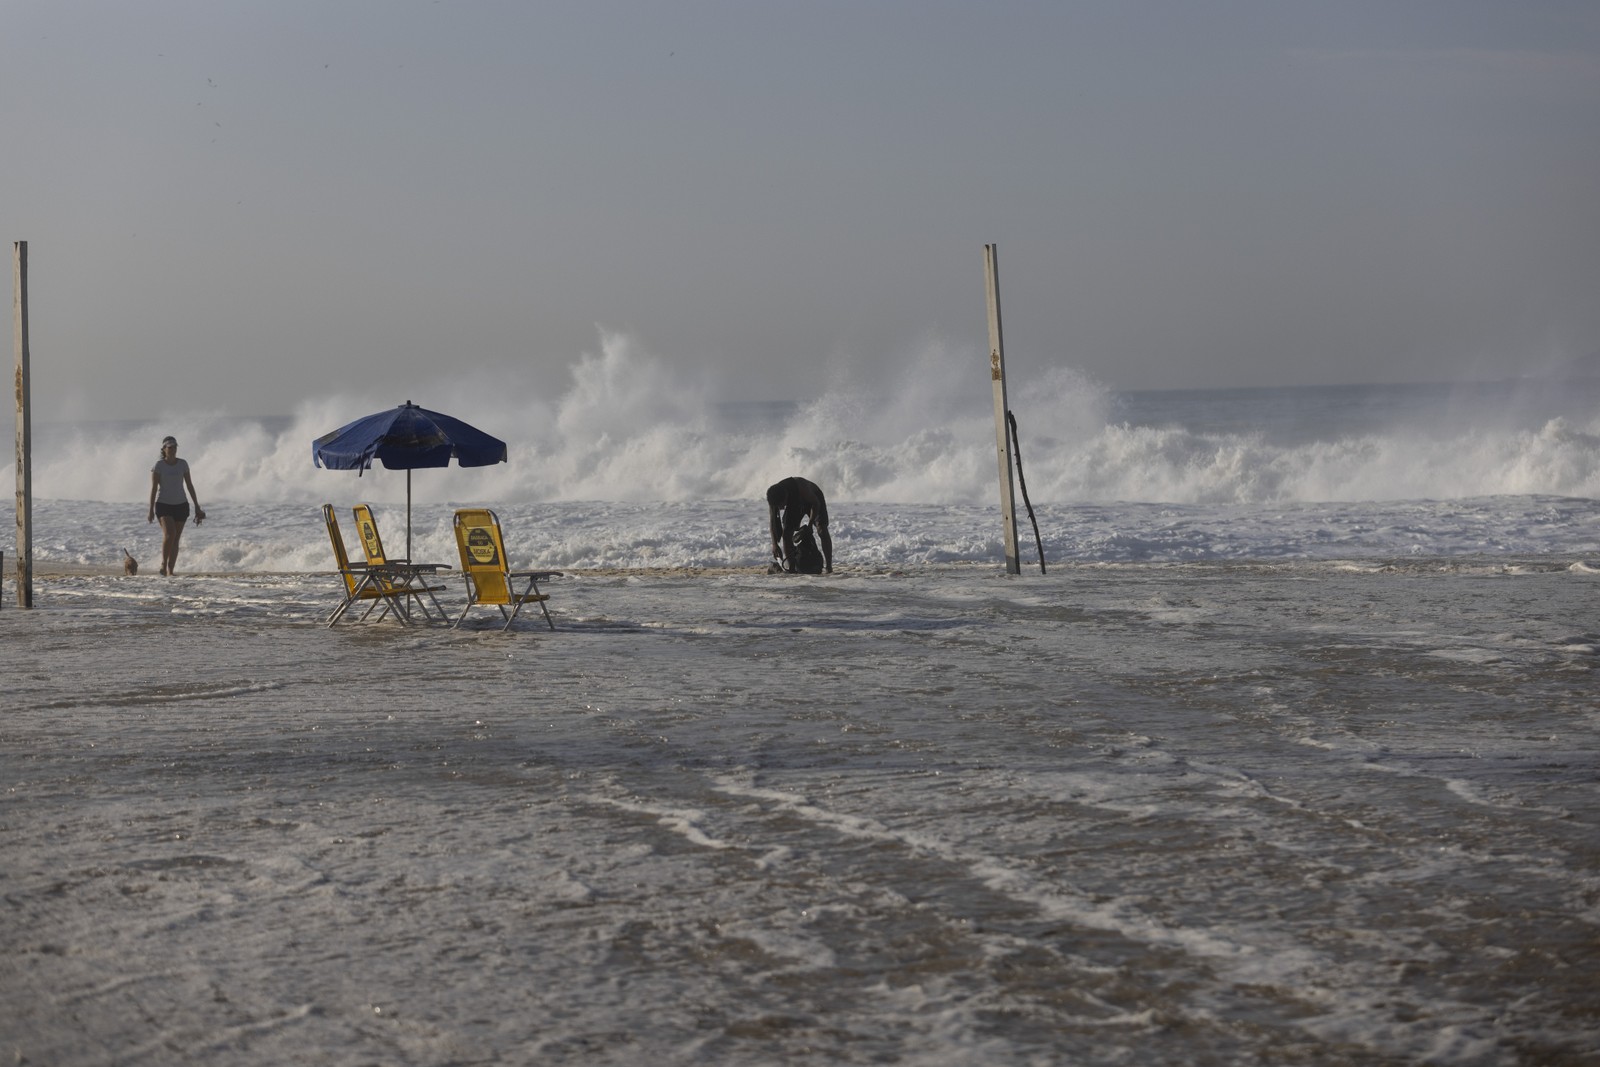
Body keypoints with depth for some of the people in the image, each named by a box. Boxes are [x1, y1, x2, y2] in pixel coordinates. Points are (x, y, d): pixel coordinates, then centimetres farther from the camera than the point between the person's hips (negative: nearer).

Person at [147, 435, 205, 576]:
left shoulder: (183, 464, 5)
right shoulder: (158, 465, -5)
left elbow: (189, 485, 10)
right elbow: (153, 488, -5)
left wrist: (197, 506, 9)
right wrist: (151, 509, -10)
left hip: (181, 505, 3)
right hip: (163, 505, -3)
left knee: (176, 539, 2)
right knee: (169, 534, -22)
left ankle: (170, 570, 7)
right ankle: (163, 564, -7)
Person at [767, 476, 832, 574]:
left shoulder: (800, 486, -43)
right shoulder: (773, 496, -30)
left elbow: (816, 504, -27)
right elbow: (773, 520, -20)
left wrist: (810, 525, -31)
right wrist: (775, 544, -23)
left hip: (813, 500, -4)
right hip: (794, 505, 4)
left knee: (822, 531, -16)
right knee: (786, 533, -11)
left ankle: (828, 566, -15)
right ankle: (790, 568, -4)